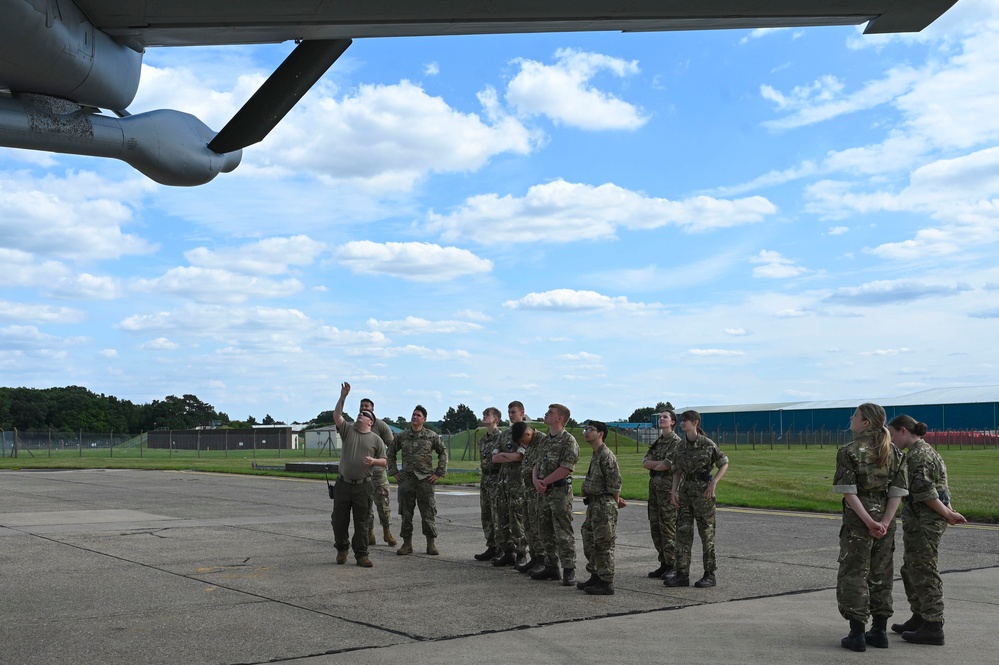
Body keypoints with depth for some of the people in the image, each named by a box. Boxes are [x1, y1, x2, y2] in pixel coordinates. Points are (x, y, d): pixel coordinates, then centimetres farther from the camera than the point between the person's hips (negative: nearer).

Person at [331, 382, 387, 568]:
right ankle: (342, 549, 27)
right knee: (339, 520, 7)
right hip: (343, 484, 1)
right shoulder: (348, 430, 9)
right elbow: (337, 416, -6)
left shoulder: (376, 439, 7)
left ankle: (361, 555, 8)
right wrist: (343, 397, -15)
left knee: (361, 523, 1)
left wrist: (373, 461, -13)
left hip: (363, 486, -1)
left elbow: (384, 461, 7)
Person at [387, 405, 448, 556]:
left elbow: (443, 453, 8)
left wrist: (439, 473, 1)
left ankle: (431, 544, 9)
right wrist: (394, 472, 10)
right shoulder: (402, 437, 7)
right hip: (406, 479, 2)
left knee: (428, 513, 0)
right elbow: (391, 453, 18)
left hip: (425, 479, -2)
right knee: (406, 514, 5)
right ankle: (407, 543, 13)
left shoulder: (432, 436, 2)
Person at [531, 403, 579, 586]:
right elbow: (538, 463, 17)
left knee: (563, 533, -7)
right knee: (547, 532, 13)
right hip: (544, 492, 8)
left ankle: (569, 571, -3)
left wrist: (545, 482, -11)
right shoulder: (547, 440, 16)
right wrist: (536, 480, -4)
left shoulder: (569, 441, -11)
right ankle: (551, 567, 22)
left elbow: (565, 468, -18)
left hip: (560, 491, -8)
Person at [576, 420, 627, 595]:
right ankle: (595, 577, 26)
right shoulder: (595, 455, 13)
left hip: (604, 504, -10)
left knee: (603, 543, -4)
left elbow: (615, 483, -18)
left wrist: (615, 503, -6)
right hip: (593, 504, 10)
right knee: (589, 540, 15)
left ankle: (606, 583, 2)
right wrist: (617, 500, 15)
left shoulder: (607, 456, -16)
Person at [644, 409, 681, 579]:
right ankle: (664, 563, 17)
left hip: (668, 485, -8)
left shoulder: (676, 441, -8)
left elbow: (667, 465, -19)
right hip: (654, 485, 8)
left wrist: (653, 465, -1)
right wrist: (662, 463, -11)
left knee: (668, 526, -7)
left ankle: (673, 565, 0)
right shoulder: (657, 442, 17)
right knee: (655, 525, 9)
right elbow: (645, 462, 7)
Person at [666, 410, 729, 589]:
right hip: (685, 490, 6)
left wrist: (713, 483, -13)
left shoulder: (708, 444, -9)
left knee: (707, 532, 1)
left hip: (703, 490, -6)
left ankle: (710, 575, 10)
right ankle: (682, 575, 7)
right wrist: (674, 490, 1)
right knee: (683, 531, 3)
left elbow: (724, 464, -1)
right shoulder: (680, 446, 6)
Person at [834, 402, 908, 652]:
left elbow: (848, 491, -16)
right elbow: (898, 491, -1)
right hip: (885, 520, 5)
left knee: (854, 575, 3)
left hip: (857, 519, -5)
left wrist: (868, 522, -15)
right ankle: (880, 631, 20)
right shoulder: (893, 452, 6)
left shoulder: (849, 451, -10)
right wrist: (885, 522, -7)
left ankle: (857, 634, 4)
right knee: (881, 575, 14)